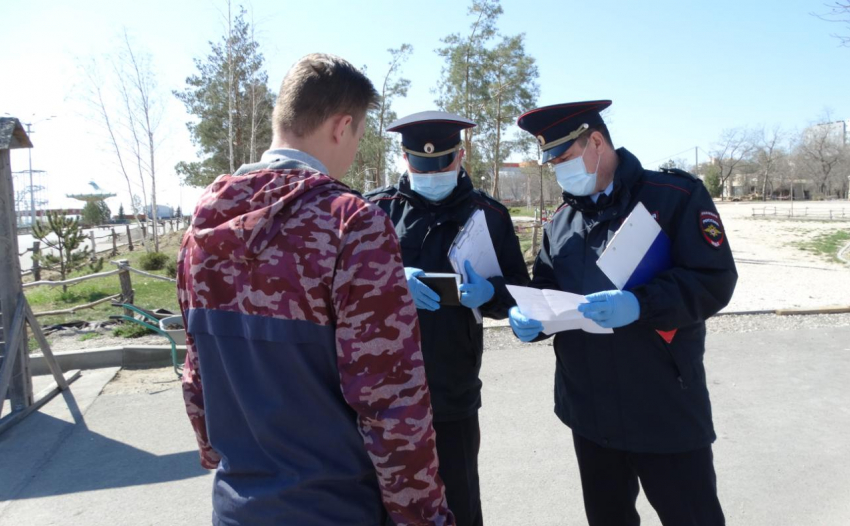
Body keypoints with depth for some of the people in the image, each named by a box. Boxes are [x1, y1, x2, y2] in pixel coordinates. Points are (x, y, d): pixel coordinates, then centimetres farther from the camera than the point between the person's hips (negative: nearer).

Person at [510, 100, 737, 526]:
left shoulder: (676, 194, -8)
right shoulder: (561, 220, 10)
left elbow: (714, 280, -14)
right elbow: (544, 286, 14)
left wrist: (640, 304, -30)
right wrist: (527, 316, -9)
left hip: (665, 409, -5)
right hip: (589, 409, 6)